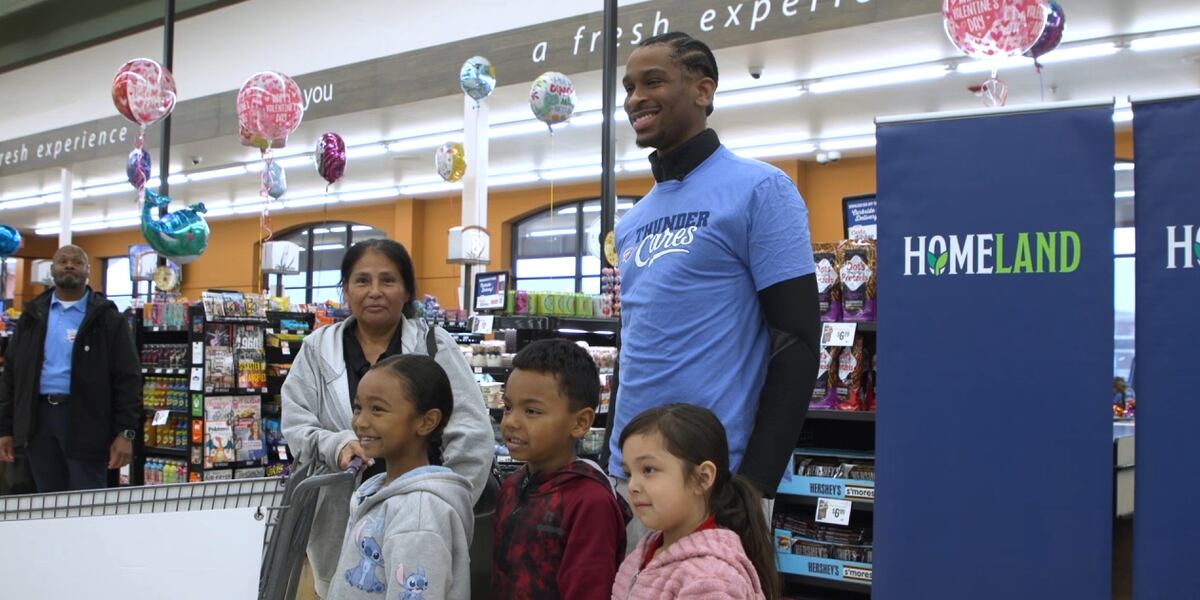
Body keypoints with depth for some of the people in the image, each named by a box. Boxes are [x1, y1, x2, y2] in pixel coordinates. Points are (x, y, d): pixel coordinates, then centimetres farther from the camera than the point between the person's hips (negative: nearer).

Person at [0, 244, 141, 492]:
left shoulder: (107, 318, 2)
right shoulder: (33, 316, 13)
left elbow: (127, 378, -3)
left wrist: (126, 432, -11)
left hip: (85, 420, -4)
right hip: (39, 417, 4)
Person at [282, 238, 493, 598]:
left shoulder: (435, 346, -2)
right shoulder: (318, 348, 5)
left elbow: (473, 436, -7)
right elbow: (296, 425, 1)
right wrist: (338, 444, -20)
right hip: (340, 521, 2)